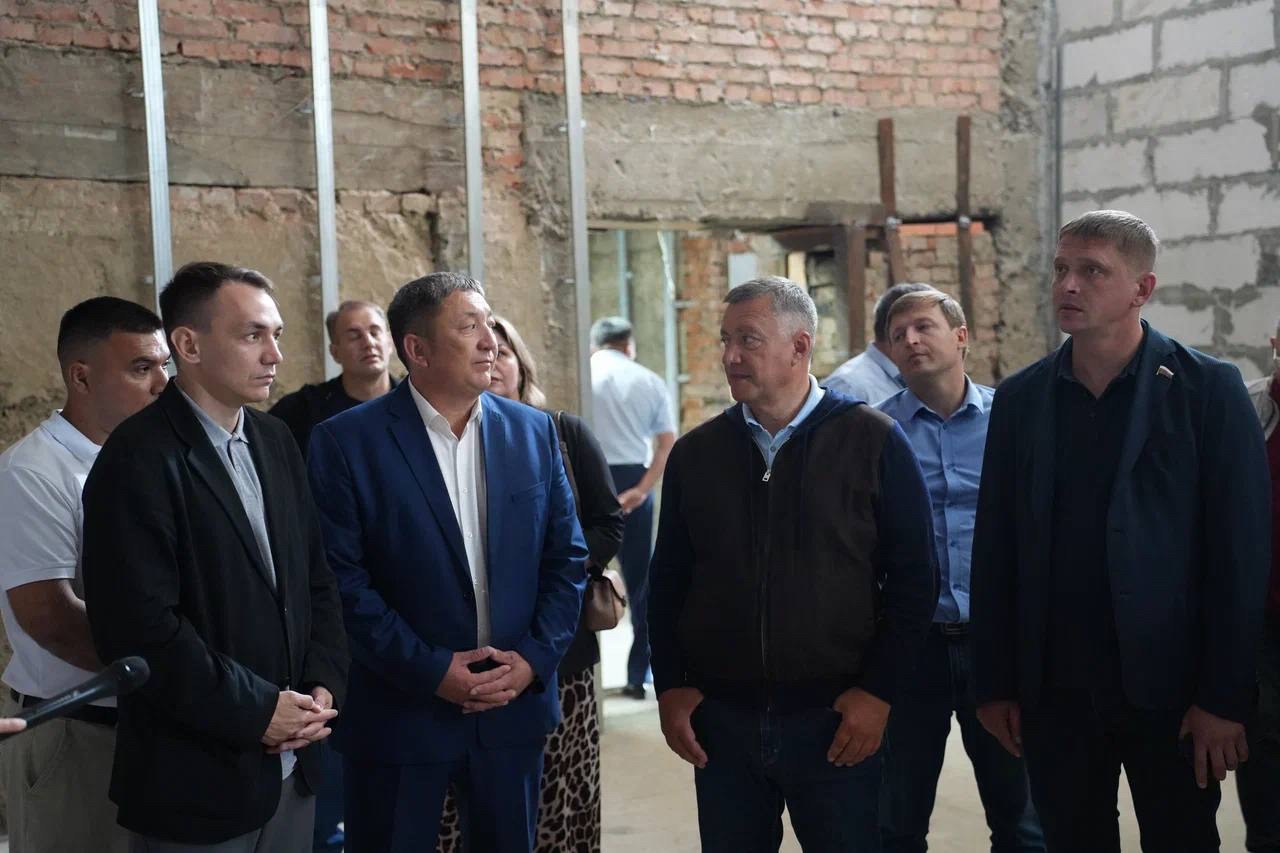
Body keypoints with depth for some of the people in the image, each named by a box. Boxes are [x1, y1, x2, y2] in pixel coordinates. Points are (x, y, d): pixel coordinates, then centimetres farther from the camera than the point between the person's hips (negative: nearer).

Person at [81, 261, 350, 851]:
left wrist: (323, 683, -2)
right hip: (196, 778, -6)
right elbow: (141, 628, -20)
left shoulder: (276, 441, 8)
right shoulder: (139, 460, -15)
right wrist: (256, 711, -15)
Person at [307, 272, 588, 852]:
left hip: (514, 709, 3)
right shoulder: (346, 442, -8)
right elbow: (342, 580, -12)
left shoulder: (533, 431, 4)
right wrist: (429, 671, -15)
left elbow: (567, 559, 5)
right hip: (399, 714, -3)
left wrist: (535, 658, -7)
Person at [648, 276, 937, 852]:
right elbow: (667, 581, 10)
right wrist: (671, 687, 4)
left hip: (839, 722, -2)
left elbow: (913, 579, -4)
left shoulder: (873, 443, -4)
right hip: (720, 721, 3)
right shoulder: (695, 453, 5)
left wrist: (878, 691, -8)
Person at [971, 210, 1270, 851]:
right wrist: (994, 684, 3)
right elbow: (995, 552, 5)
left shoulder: (1208, 389, -4)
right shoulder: (1019, 399, 5)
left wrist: (1225, 699, -10)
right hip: (1053, 694, 3)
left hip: (1168, 687, -2)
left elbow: (1240, 552, -7)